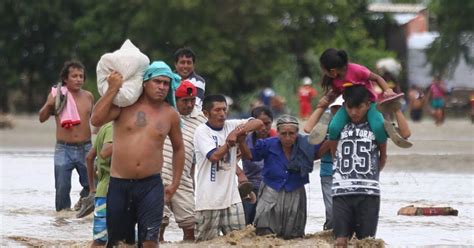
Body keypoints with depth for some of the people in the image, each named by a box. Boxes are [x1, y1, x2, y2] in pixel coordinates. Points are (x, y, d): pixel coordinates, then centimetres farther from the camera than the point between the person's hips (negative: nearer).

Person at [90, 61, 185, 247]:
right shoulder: (125, 104, 0)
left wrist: (175, 184, 16)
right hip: (118, 184, 0)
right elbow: (96, 120, -14)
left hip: (151, 185, 0)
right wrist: (112, 90, -16)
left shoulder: (170, 115, 5)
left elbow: (178, 148, 19)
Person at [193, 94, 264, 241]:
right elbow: (214, 156, -18)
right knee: (206, 242, 0)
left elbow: (258, 123, 0)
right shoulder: (202, 131, -6)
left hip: (231, 197, 5)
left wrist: (240, 131, -15)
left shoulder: (231, 126, 8)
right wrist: (230, 142, -12)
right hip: (209, 200, -5)